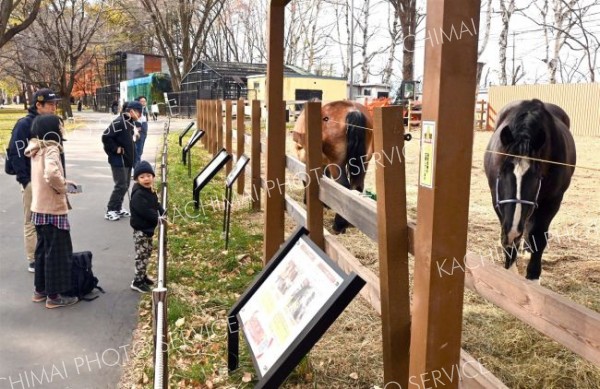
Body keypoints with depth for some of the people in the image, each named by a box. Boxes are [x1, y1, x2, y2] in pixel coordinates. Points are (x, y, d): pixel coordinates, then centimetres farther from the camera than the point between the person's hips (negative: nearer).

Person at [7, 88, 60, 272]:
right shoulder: (24, 124, -11)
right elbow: (15, 153, -14)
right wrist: (25, 180, -16)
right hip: (32, 181, -6)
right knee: (32, 222, 2)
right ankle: (33, 260, 10)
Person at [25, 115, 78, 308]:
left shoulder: (37, 149, 8)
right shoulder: (51, 149, -18)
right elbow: (51, 174, -36)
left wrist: (61, 183, 9)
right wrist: (62, 187, -19)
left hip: (39, 208, 9)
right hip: (52, 210, -9)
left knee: (43, 249, 19)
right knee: (57, 251, 3)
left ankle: (40, 290, 30)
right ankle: (54, 295, 12)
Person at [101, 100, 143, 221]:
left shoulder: (131, 122, 10)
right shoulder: (119, 122, -18)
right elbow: (105, 137, -22)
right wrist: (116, 149, -18)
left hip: (127, 159, 9)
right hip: (118, 160, -9)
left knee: (125, 185, 13)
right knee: (121, 185, -8)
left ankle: (118, 208, 23)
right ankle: (110, 210, 1)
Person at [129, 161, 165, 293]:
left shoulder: (150, 191, 8)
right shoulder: (138, 195, -23)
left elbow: (156, 205, 14)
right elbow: (146, 212, -29)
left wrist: (163, 214, -1)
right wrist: (158, 218, -21)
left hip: (148, 228, 10)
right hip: (141, 230, -10)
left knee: (147, 252, 20)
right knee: (142, 255, -4)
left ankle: (142, 276, 35)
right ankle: (137, 282, 5)